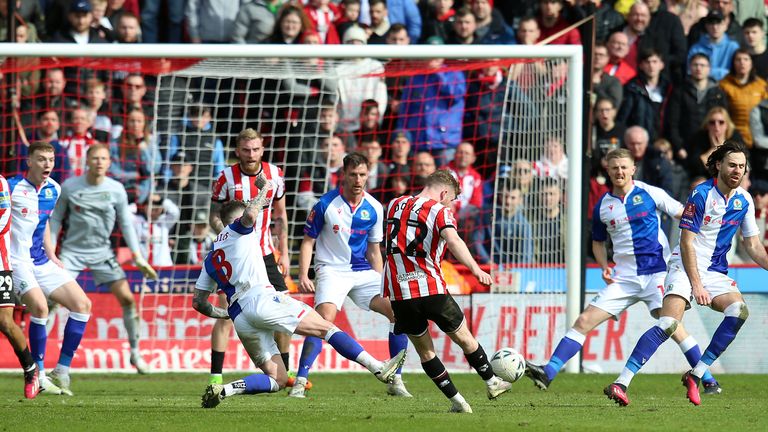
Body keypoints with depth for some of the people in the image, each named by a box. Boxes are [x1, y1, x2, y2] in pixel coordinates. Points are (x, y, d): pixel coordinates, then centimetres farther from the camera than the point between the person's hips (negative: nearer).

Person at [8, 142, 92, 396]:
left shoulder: (53, 190, 8)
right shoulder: (12, 187, -13)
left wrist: (51, 256, 16)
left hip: (42, 263, 8)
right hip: (17, 261, -8)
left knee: (82, 304, 0)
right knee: (39, 305, -28)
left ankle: (61, 372, 5)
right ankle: (39, 375, -16)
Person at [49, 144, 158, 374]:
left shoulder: (116, 190, -4)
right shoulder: (69, 187, -8)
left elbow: (126, 224, 5)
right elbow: (56, 219, 2)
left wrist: (138, 257, 1)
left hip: (102, 251, 2)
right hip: (72, 250, -2)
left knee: (126, 298, -5)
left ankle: (135, 353, 12)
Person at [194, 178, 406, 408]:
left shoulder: (210, 259, 28)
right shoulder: (238, 229, 11)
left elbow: (198, 302, 24)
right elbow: (250, 214, -14)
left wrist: (224, 314, 38)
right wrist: (264, 190, 3)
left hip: (239, 318, 6)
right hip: (260, 299, -6)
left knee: (277, 380, 8)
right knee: (326, 327, -1)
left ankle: (222, 389, -13)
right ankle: (379, 368, -9)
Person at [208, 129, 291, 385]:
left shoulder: (274, 174, 1)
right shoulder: (226, 177, -9)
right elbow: (215, 216, -2)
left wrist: (284, 253, 9)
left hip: (265, 254, 4)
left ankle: (284, 373, 17)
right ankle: (215, 377, -10)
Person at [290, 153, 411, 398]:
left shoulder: (374, 209, 4)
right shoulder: (326, 204, -7)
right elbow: (308, 241, -1)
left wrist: (381, 284, 11)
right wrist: (303, 276, -11)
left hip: (363, 272, 5)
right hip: (332, 270, -5)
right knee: (324, 319, -28)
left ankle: (395, 382, 2)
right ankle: (299, 382, -26)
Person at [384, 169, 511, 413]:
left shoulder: (394, 206, 14)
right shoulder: (439, 210, -4)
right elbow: (452, 240, -23)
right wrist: (475, 268, -27)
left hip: (398, 292, 4)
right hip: (430, 289, -4)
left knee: (425, 351, 13)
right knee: (464, 338, 16)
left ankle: (456, 400, 12)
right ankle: (492, 383, 28)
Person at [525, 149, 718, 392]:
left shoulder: (650, 194, -2)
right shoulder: (602, 206, 8)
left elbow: (684, 215, 4)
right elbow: (598, 242, 22)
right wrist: (605, 267, 4)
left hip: (656, 271, -3)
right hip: (624, 278, 3)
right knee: (585, 321, -5)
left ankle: (708, 380, -4)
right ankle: (548, 374, -7)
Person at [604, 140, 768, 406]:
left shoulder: (744, 200, 6)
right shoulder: (701, 194, -13)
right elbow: (687, 243, -14)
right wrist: (696, 285, -19)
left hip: (715, 272, 6)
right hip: (686, 267, -6)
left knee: (739, 310, -22)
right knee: (669, 323, -25)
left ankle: (696, 375, -14)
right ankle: (620, 384, -28)